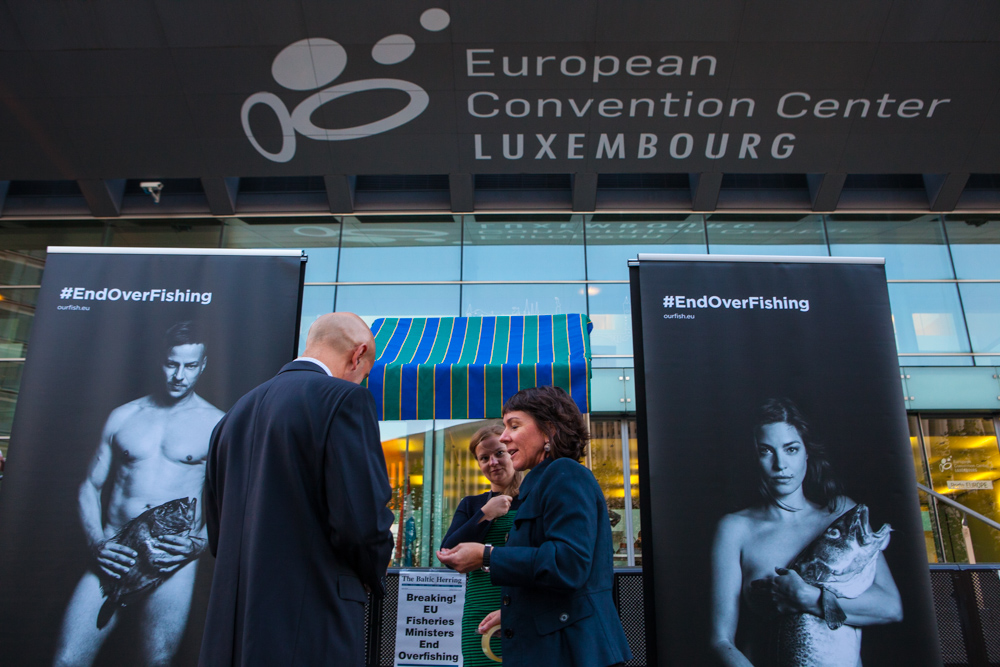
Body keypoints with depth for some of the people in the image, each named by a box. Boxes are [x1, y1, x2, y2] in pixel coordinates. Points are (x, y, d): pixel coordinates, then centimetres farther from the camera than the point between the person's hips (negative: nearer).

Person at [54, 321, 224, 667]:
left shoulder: (218, 426, 0)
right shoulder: (122, 417, 9)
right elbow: (90, 487, 12)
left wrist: (199, 543, -14)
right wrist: (97, 542, -3)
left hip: (171, 564, -2)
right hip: (112, 558, 3)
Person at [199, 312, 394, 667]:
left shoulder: (236, 412, 12)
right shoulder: (345, 400, -11)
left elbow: (216, 534, 16)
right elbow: (363, 521, -19)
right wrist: (372, 577, 1)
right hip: (310, 635, -7)